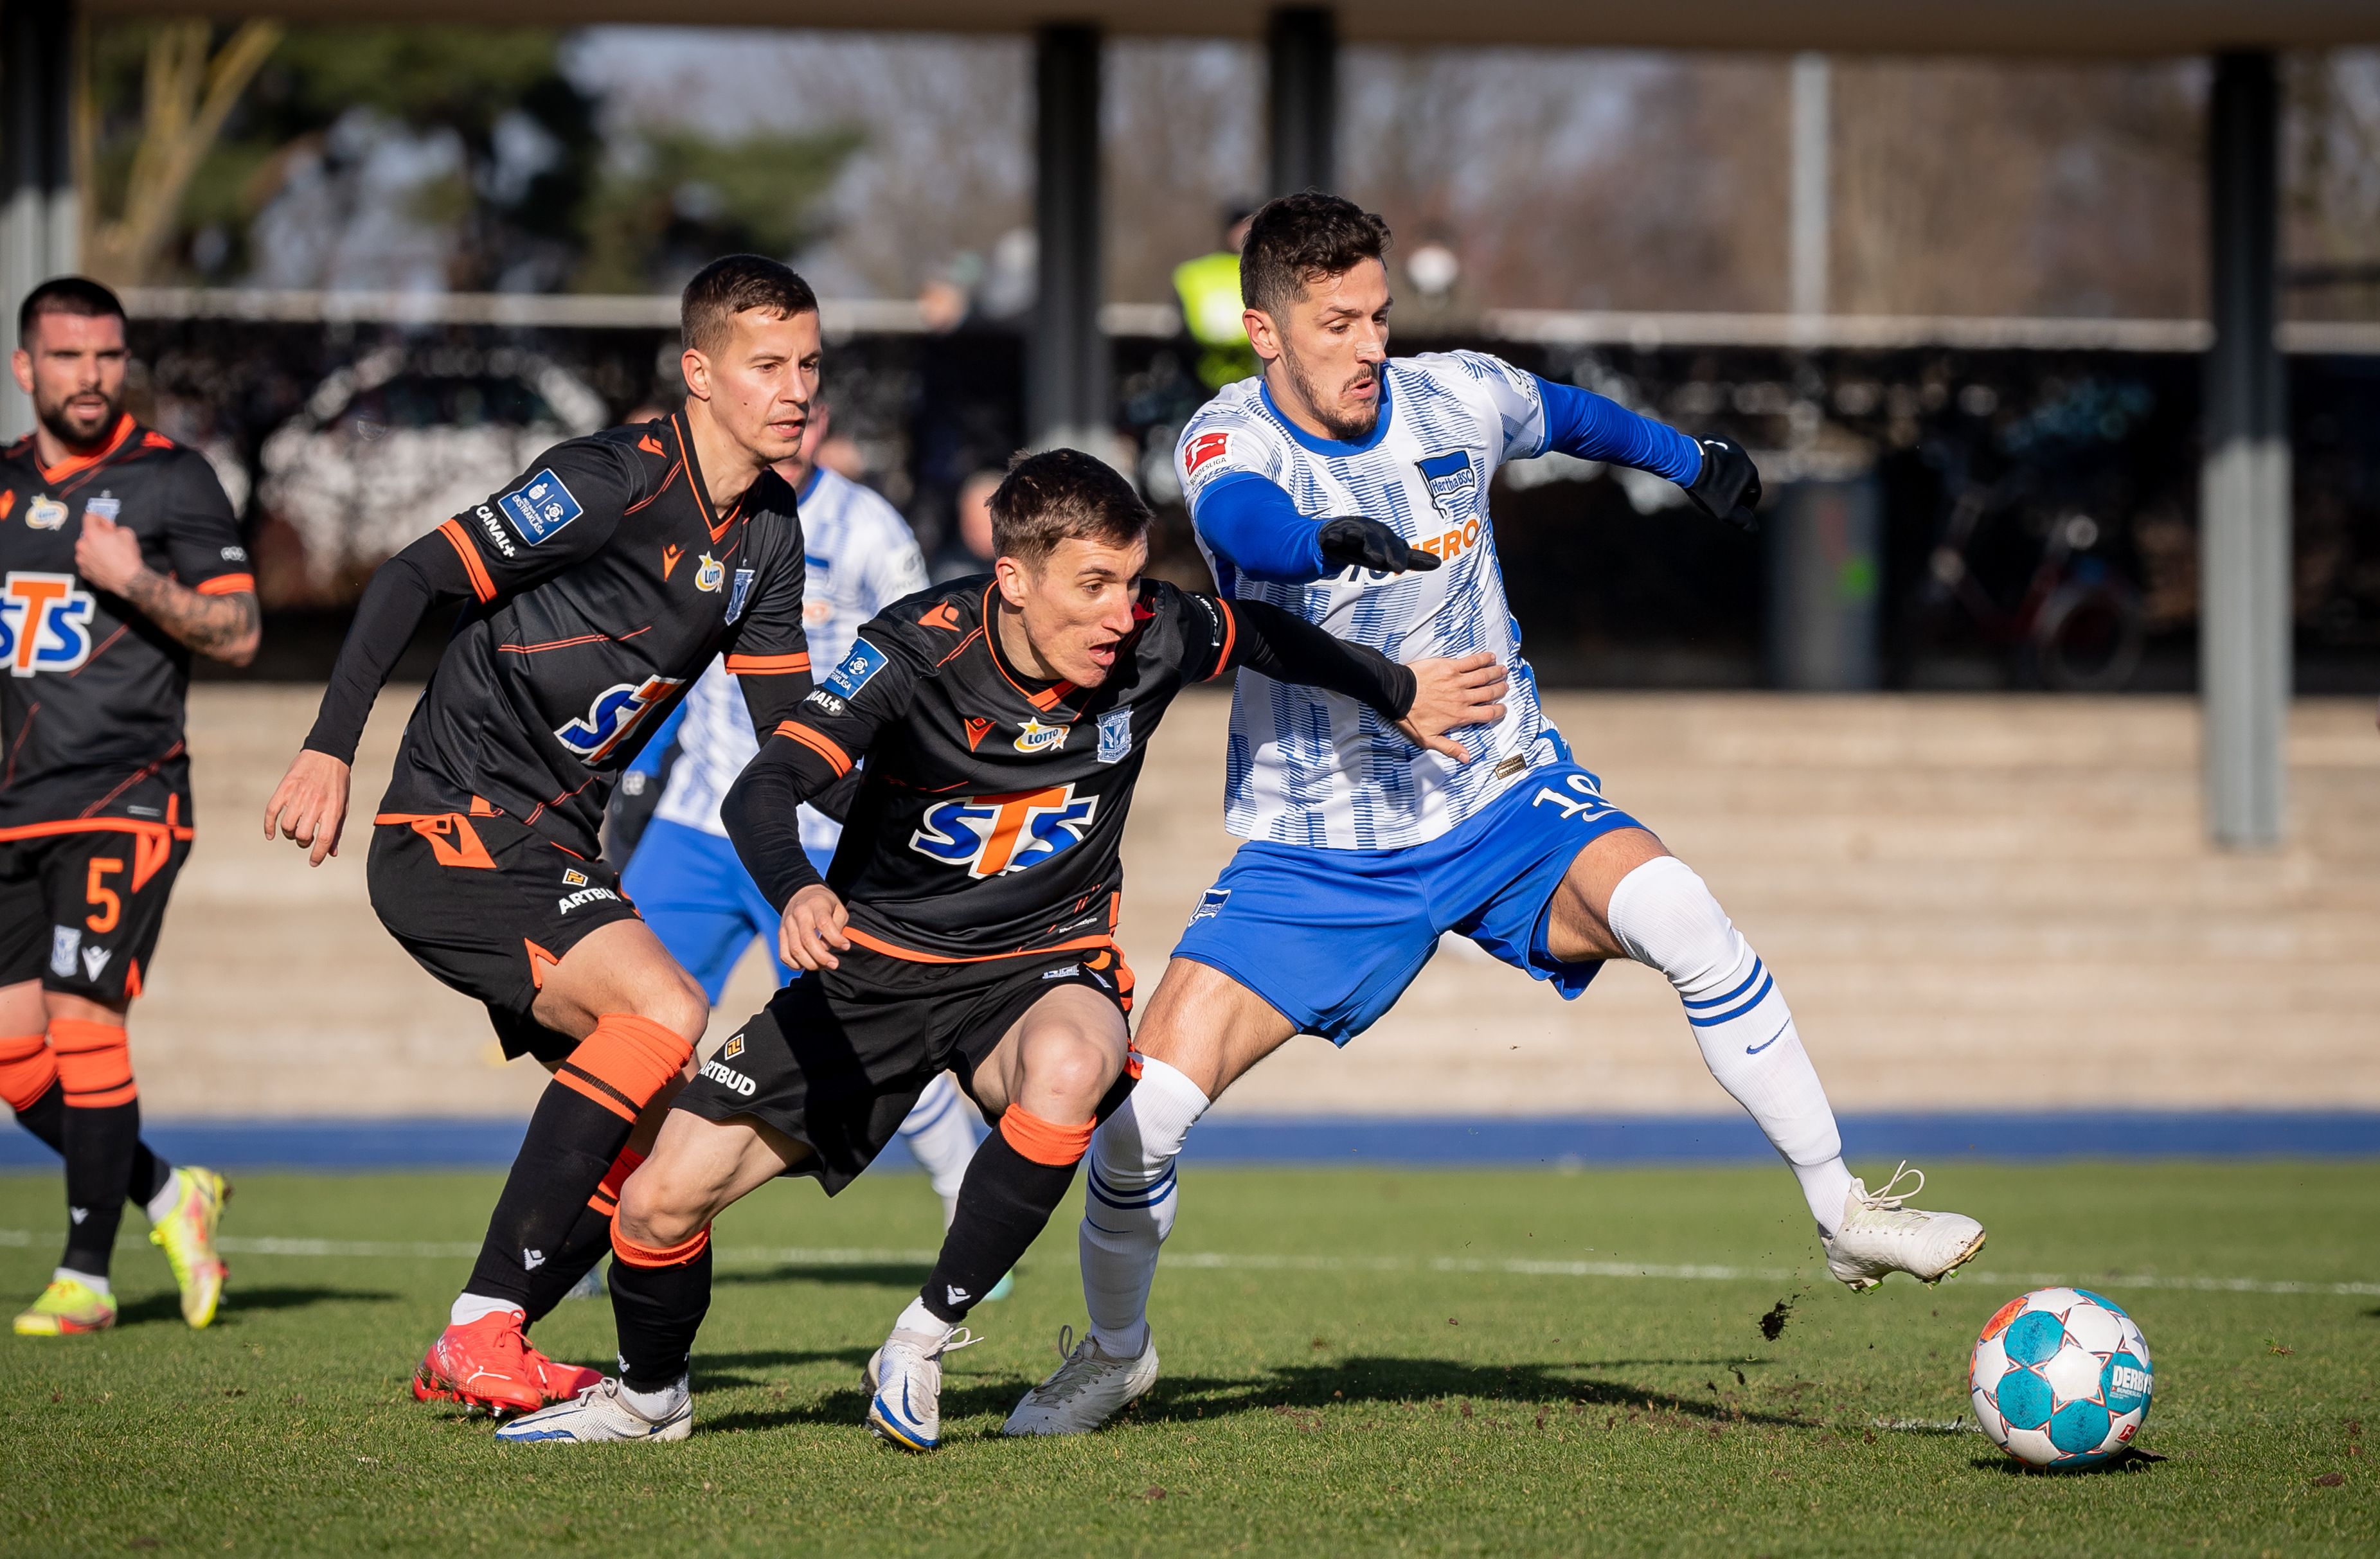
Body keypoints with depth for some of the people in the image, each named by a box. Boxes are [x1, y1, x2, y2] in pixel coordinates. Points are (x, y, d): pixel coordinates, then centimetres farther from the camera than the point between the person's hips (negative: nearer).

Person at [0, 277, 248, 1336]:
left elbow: (237, 635, -6)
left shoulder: (169, 481, -2)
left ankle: (86, 1275, -5)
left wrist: (136, 579, -17)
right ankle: (169, 1195, 20)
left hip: (123, 799, -6)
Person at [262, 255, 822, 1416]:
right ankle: (482, 1330, -22)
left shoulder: (767, 532, 10)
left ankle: (474, 1359, 14)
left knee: (660, 1109, 4)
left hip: (552, 855, 9)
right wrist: (330, 749, -25)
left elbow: (787, 725, 16)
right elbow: (415, 578, -17)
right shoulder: (614, 482, -16)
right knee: (665, 1012, -25)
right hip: (453, 830, -9)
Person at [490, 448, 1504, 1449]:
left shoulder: (1153, 639, -15)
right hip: (878, 964, 0)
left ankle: (925, 1340, -21)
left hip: (1042, 967, 0)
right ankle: (649, 1395, 29)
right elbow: (764, 787, -32)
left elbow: (1267, 639, 9)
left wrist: (1401, 697, 23)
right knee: (660, 1200, -5)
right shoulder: (918, 650, -23)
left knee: (1067, 1069, -39)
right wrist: (796, 893, -53)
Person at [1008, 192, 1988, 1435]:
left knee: (1674, 912, -29)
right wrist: (1335, 537, -61)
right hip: (1316, 851, -1)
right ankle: (1116, 1352, 17)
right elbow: (1238, 521, -41)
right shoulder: (1230, 438, -14)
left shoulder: (1455, 400, -4)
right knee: (1147, 1099, -13)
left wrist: (1691, 458, 28)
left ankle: (1845, 1215, -17)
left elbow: (1564, 414, 22)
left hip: (1503, 802, 1)